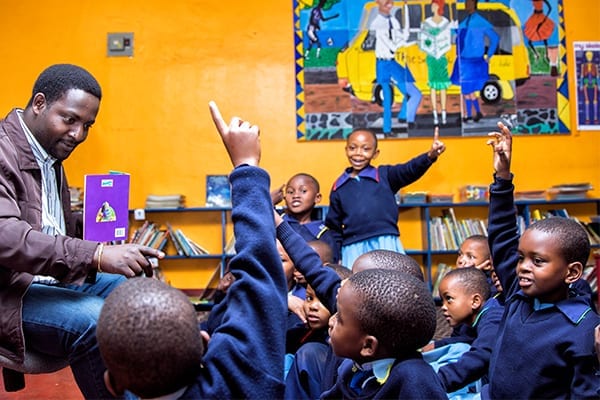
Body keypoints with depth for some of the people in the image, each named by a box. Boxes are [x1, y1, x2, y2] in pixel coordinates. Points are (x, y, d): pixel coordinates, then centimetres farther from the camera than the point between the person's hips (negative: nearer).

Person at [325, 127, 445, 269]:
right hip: (353, 250, 2)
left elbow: (409, 170, -14)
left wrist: (430, 155, -33)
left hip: (386, 245, -2)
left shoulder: (385, 175, 5)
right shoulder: (339, 187, 11)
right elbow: (334, 227, 16)